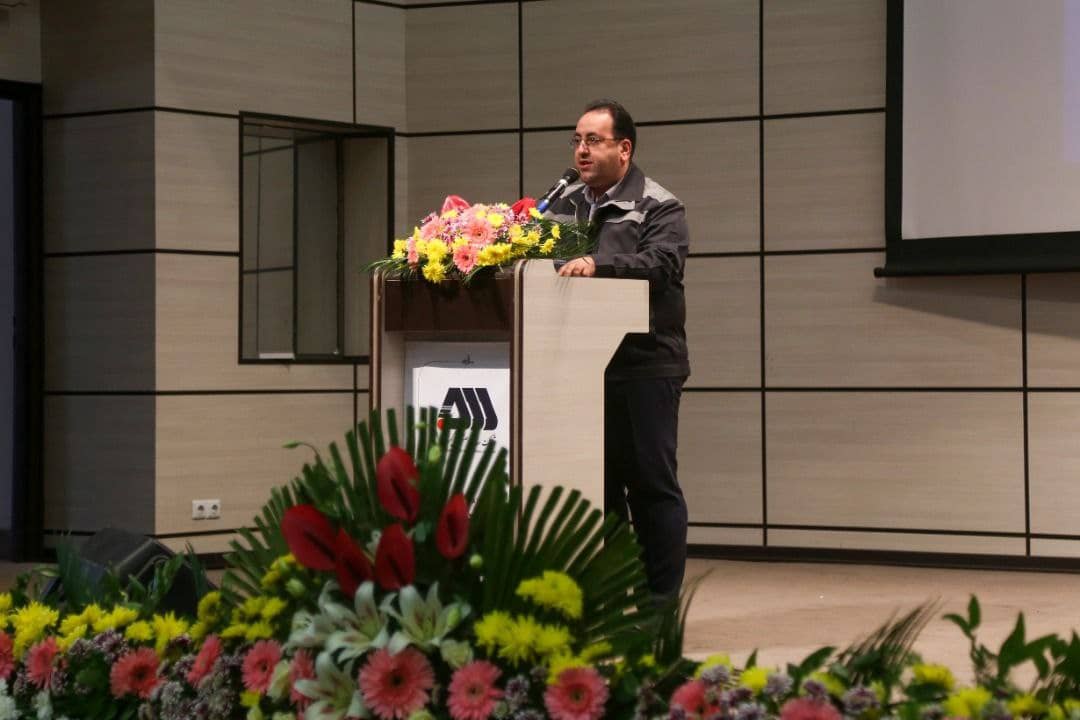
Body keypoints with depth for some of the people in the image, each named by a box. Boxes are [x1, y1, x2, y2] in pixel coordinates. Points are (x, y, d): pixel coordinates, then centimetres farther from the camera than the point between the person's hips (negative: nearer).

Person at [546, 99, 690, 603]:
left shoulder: (659, 209, -1)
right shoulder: (564, 206, 17)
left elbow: (660, 264, -19)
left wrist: (598, 266, -33)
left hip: (644, 367, -5)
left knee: (652, 482, -1)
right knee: (598, 481, 10)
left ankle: (662, 598, 5)